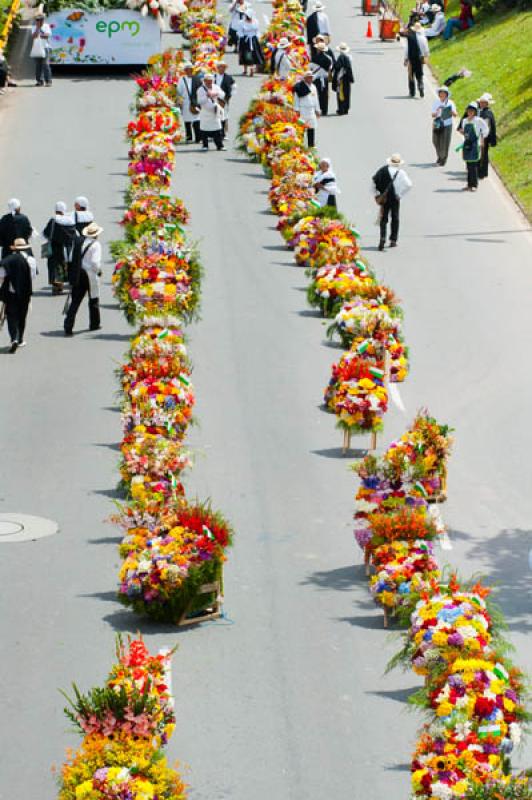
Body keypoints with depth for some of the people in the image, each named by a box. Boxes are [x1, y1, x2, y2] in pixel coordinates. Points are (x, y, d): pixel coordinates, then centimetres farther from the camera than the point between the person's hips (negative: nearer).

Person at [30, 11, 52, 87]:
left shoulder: (46, 26, 6)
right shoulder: (34, 27, 11)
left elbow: (47, 35, -7)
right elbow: (34, 36, -4)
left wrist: (39, 35, -11)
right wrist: (38, 27, -8)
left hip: (44, 47, -3)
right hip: (36, 48, 3)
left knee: (46, 64, -11)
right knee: (38, 65, 4)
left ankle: (48, 81, -12)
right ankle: (39, 80, 9)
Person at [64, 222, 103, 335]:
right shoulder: (96, 245, -12)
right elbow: (95, 262, -19)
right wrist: (99, 270, -1)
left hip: (78, 274, 4)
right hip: (90, 275, -4)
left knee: (75, 301, 2)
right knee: (93, 300, 16)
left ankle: (68, 327, -8)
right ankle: (94, 324, 30)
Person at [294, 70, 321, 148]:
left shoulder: (313, 87, 15)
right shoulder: (300, 87, -6)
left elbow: (315, 99, 21)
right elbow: (296, 99, -6)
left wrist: (317, 110, 19)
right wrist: (297, 110, -10)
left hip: (311, 110, 6)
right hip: (302, 110, -6)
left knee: (312, 129, 5)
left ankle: (311, 145, 10)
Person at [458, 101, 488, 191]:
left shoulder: (478, 121, -7)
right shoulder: (464, 121, 11)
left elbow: (485, 130, -1)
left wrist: (481, 141, -2)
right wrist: (462, 132, 3)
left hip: (475, 144, -6)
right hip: (467, 144, 6)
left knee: (474, 165, -7)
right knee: (468, 165, 9)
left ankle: (474, 185, -4)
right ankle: (469, 184, 14)